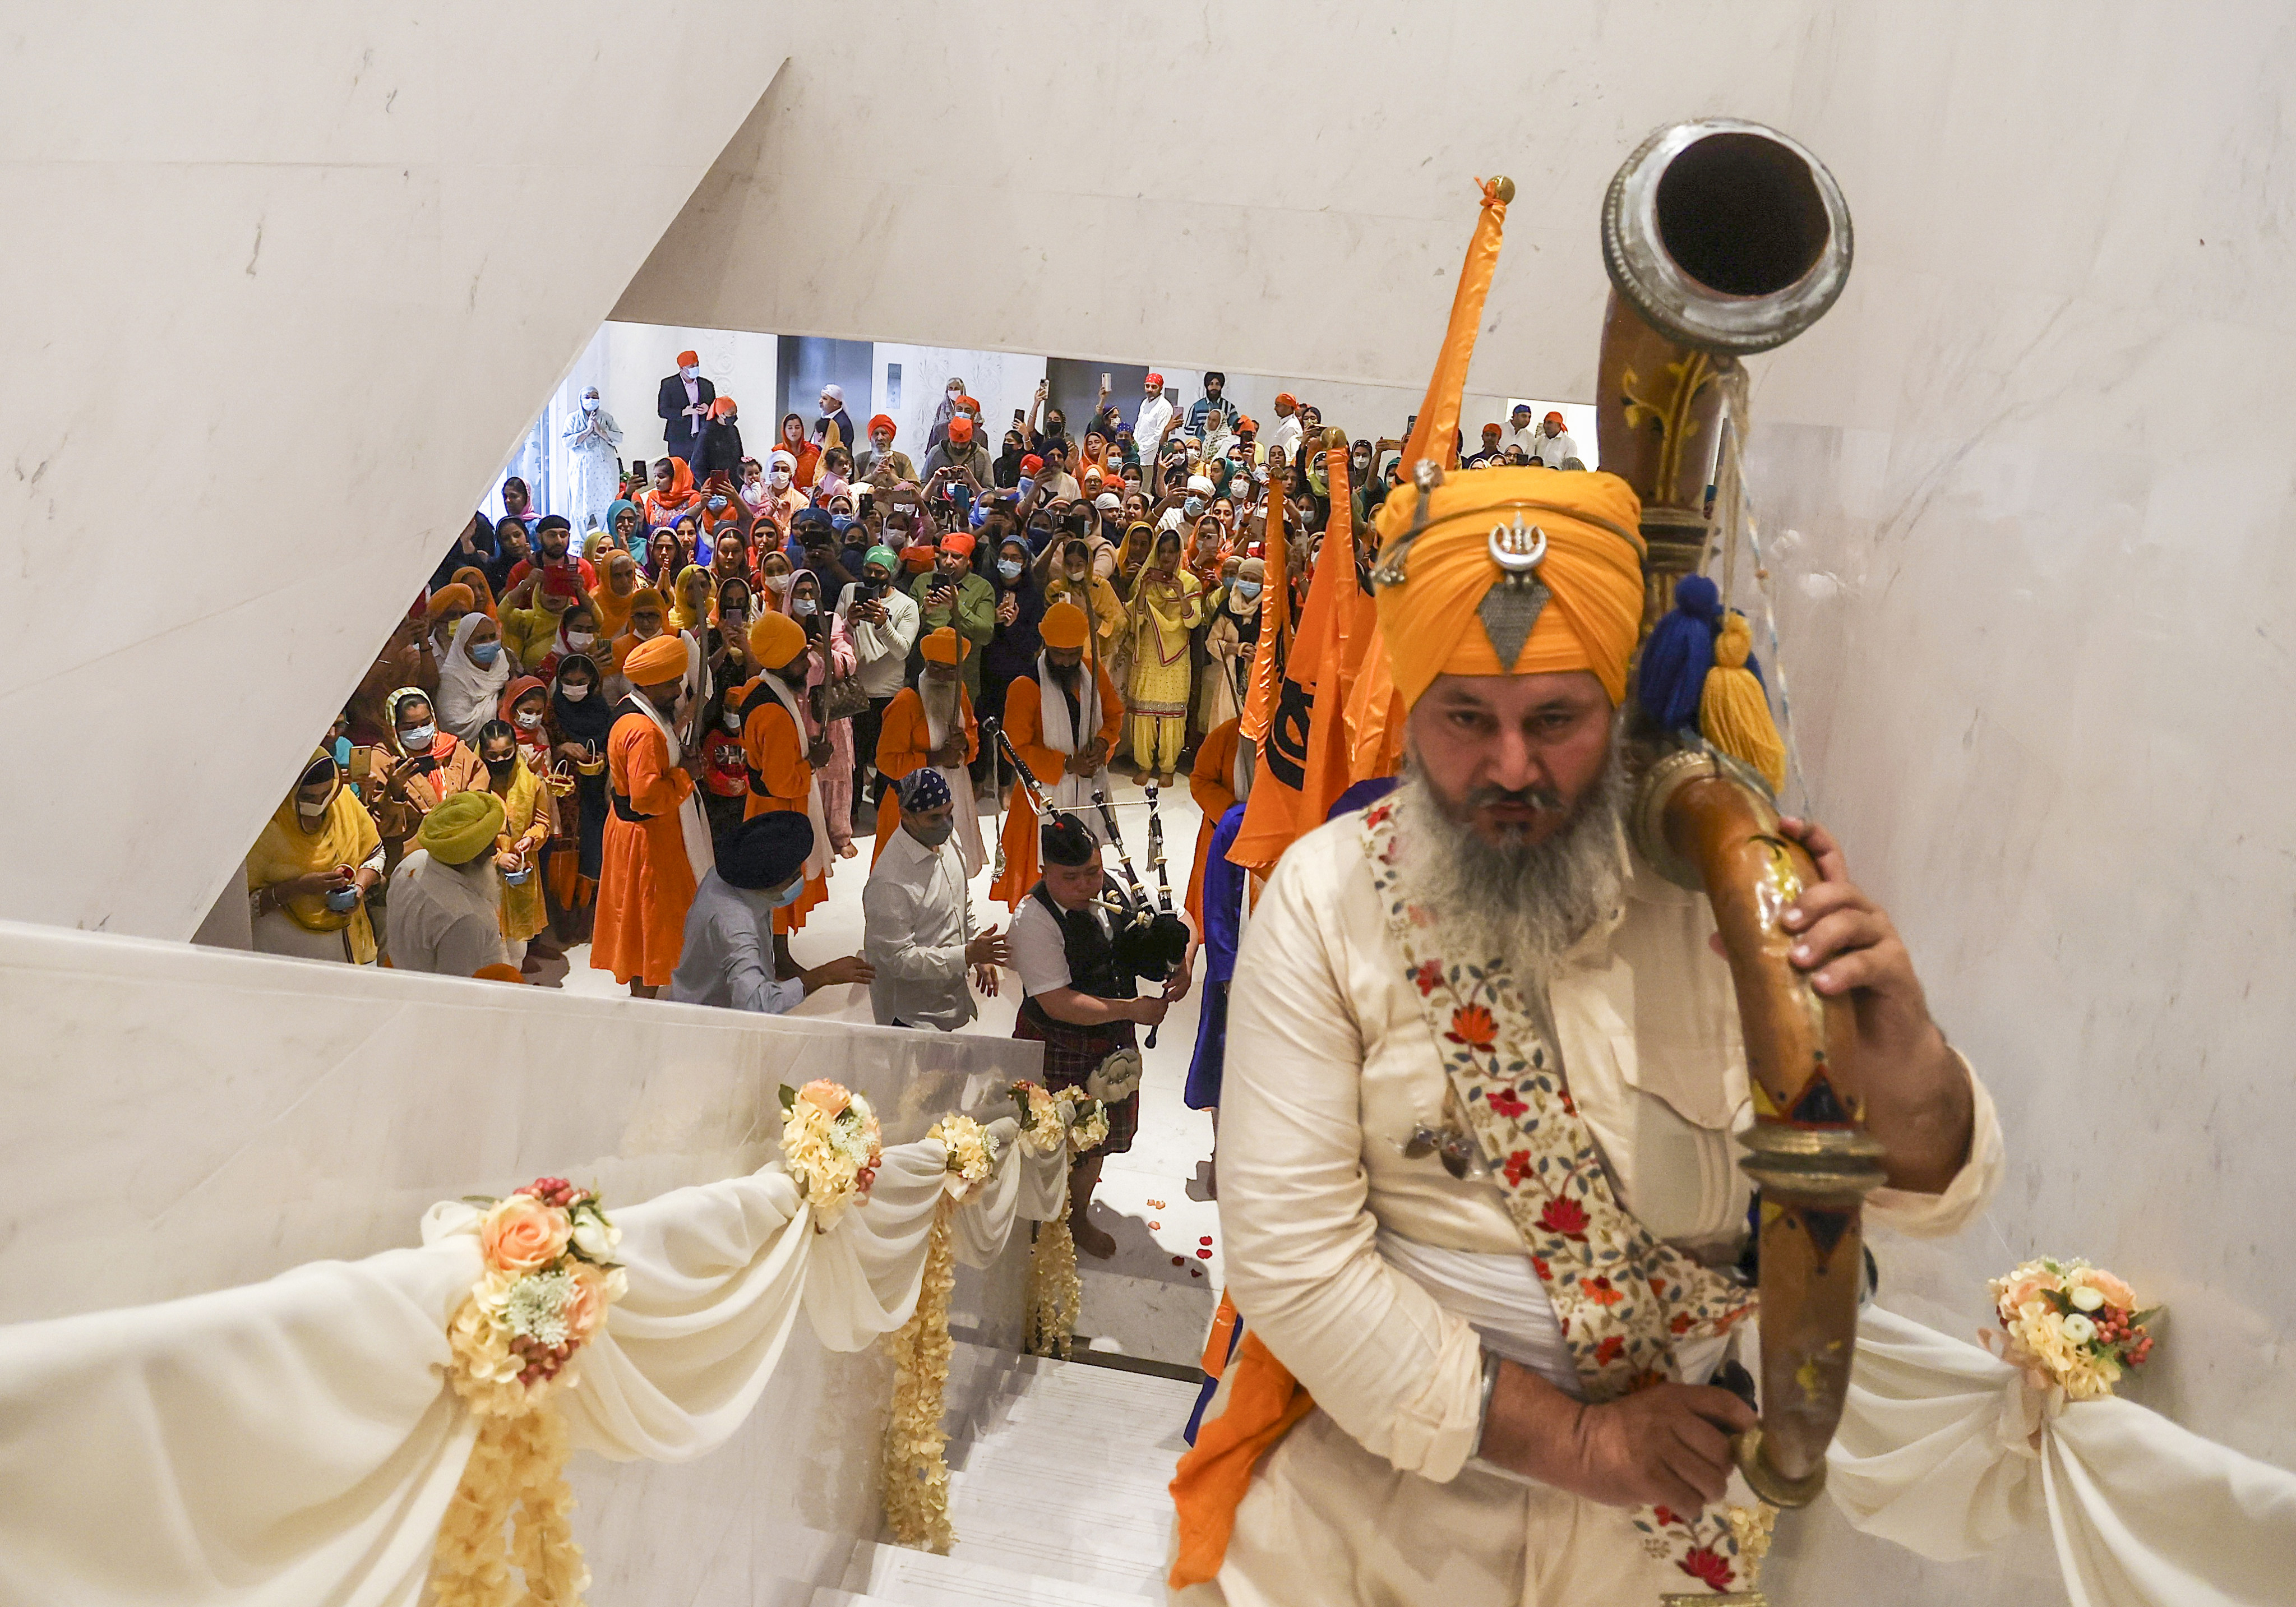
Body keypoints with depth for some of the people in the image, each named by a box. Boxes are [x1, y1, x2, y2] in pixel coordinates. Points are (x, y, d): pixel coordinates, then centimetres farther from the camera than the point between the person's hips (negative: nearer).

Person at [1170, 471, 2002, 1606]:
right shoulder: (1327, 897, -16)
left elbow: (1928, 1192, -12)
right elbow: (1291, 1253, -18)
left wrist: (1901, 1061, -35)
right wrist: (1574, 1438, -18)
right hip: (1373, 1459, -1)